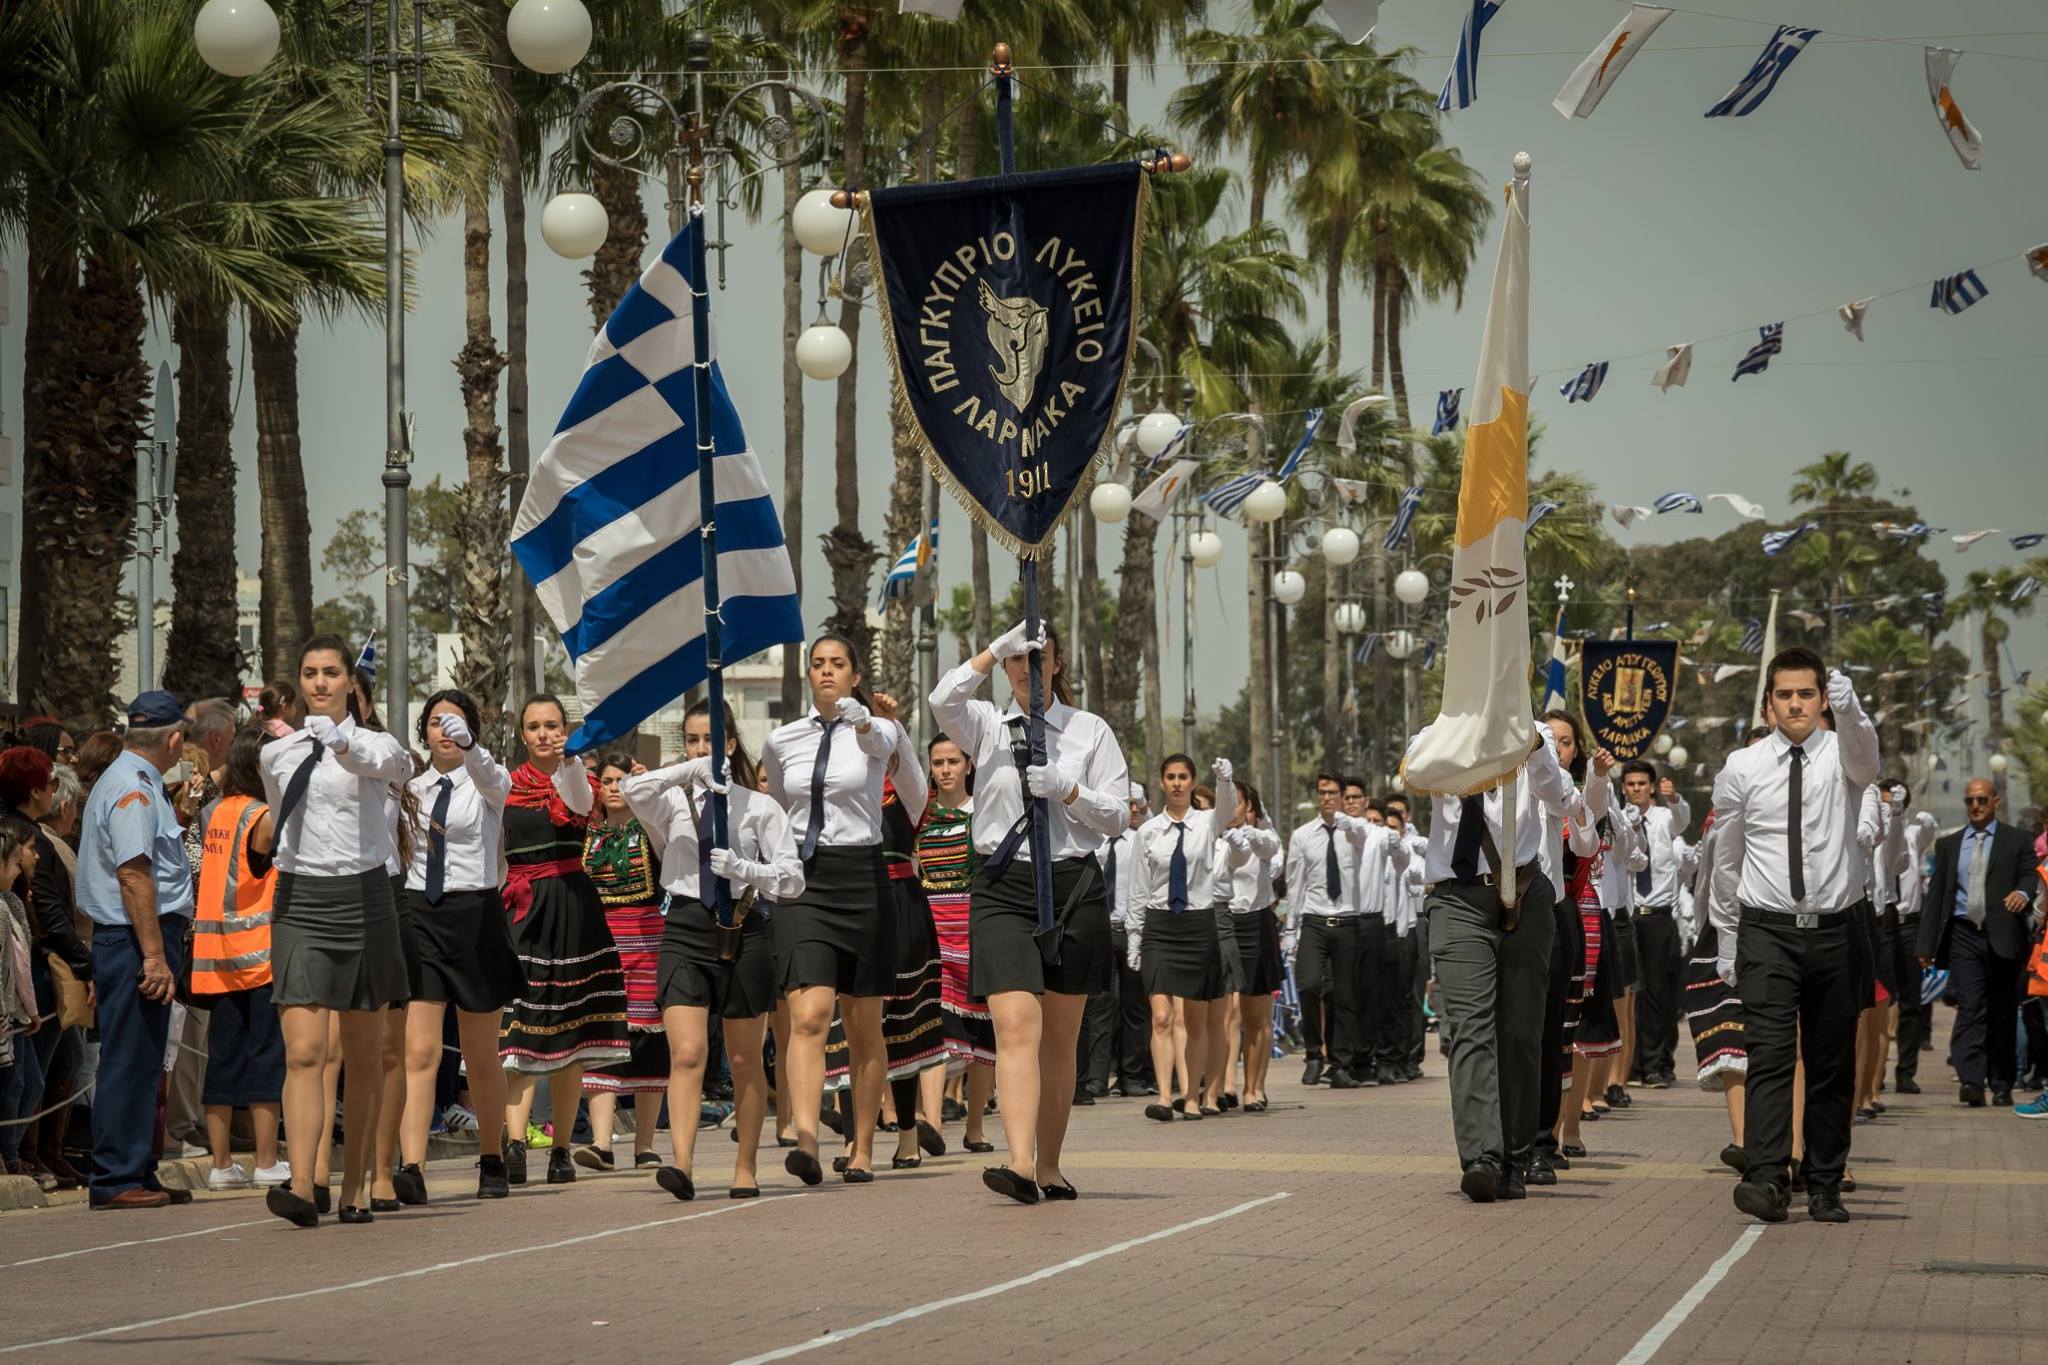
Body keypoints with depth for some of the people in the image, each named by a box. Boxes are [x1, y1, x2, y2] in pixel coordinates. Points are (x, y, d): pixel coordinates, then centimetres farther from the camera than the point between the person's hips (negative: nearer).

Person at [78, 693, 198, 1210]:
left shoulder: (138, 782, 20)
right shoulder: (133, 789, -14)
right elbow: (134, 876, -21)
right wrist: (154, 956, -24)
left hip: (129, 940, 11)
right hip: (139, 938, -11)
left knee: (141, 1064, 13)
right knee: (129, 1061, -8)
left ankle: (136, 1174, 18)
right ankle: (117, 1179, -7)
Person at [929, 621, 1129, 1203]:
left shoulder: (1090, 730, 9)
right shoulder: (986, 726, 8)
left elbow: (1118, 815, 4)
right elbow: (943, 701, -13)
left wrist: (1066, 790, -12)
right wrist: (996, 648, -15)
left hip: (1074, 886, 1)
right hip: (1002, 889, -1)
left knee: (1060, 1040, 8)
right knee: (1016, 1027, -16)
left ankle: (1050, 1168, 18)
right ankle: (1020, 1163, -27)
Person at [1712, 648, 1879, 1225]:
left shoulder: (1842, 755, 1)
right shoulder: (1741, 768, 4)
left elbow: (1864, 750, -26)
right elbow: (1726, 860, 12)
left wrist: (1848, 707, -48)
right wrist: (1726, 943, 15)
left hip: (1835, 933, 1)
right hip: (1766, 932, -1)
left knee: (1832, 1067, 6)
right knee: (1770, 1054, -14)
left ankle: (1824, 1187, 14)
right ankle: (1766, 1178, -26)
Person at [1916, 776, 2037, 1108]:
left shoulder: (2017, 840, 9)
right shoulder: (1948, 845, 15)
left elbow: (2030, 876, 0)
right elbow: (1936, 895, 13)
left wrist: (2023, 893, -25)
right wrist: (1927, 944, 7)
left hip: (2002, 938, -1)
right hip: (1964, 935, 1)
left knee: (2003, 1012, 5)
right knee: (1970, 1007, -11)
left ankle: (2001, 1085, 13)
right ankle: (1971, 1081, -20)